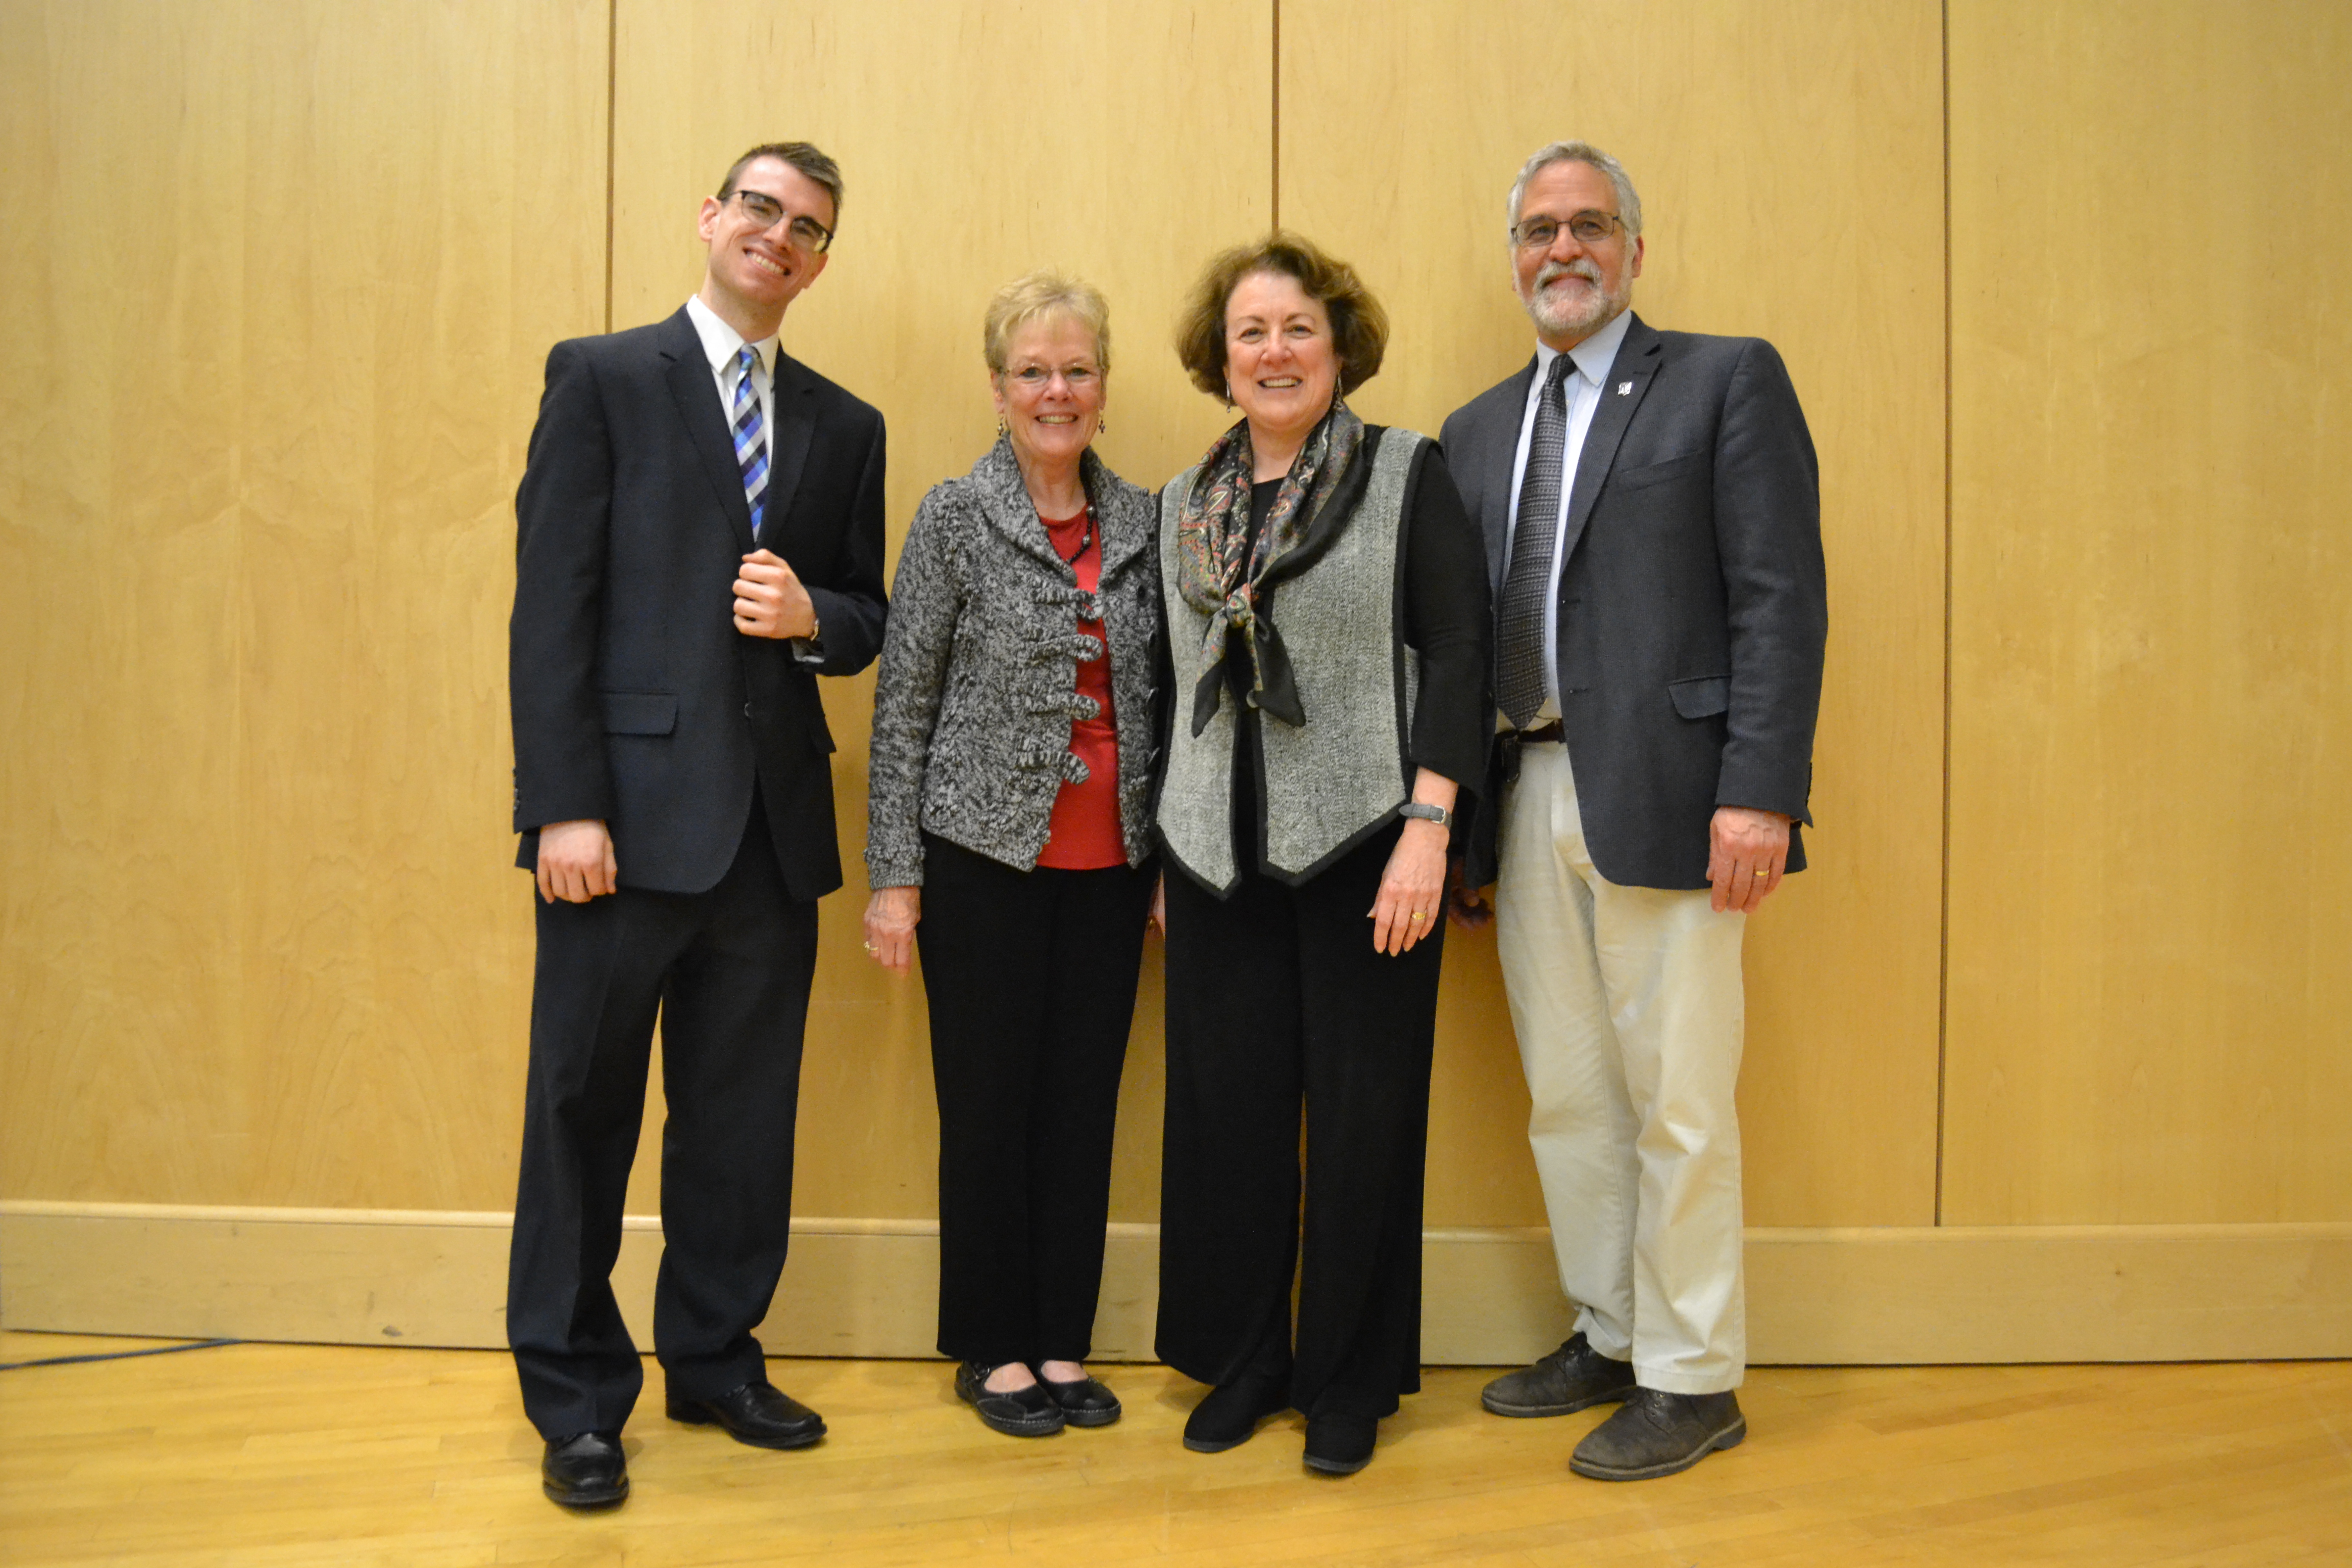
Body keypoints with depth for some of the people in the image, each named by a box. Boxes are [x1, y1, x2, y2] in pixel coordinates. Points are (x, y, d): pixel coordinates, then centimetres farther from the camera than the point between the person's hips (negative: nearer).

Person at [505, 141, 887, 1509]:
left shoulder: (844, 427, 14)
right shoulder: (603, 377, 2)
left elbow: (868, 621, 16)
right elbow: (552, 602, -6)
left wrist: (812, 615, -9)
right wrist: (564, 806, -13)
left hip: (774, 824, 4)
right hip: (631, 808, -4)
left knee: (744, 1114, 12)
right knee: (585, 1104, 5)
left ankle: (717, 1360, 29)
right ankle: (578, 1397, 21)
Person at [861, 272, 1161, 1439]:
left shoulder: (1141, 521, 7)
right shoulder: (954, 518, -4)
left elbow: (1158, 695, 11)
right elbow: (903, 706, -4)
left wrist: (1174, 856, 8)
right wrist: (893, 875, -7)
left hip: (1109, 861, 4)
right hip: (985, 855, -3)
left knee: (1085, 1099, 9)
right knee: (989, 1102, 5)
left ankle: (1062, 1342, 23)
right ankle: (992, 1348, 21)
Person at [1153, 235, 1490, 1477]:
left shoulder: (1408, 475, 1)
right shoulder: (1181, 505, 13)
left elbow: (1455, 653, -6)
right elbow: (1175, 686, 15)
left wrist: (1427, 829, -15)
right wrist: (1163, 856, 14)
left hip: (1362, 845, -3)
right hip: (1220, 851, 4)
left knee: (1363, 1114, 3)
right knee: (1227, 1108, 6)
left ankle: (1351, 1381, 21)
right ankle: (1243, 1362, 24)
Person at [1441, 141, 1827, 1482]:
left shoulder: (1728, 380, 3)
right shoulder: (1479, 428, 19)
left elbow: (1782, 599, -6)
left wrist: (1759, 792, -16)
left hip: (1664, 798, -5)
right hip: (1530, 798, 6)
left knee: (1677, 1102, 0)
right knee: (1567, 1096, 13)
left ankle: (1693, 1380, 16)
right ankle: (1610, 1336, 29)